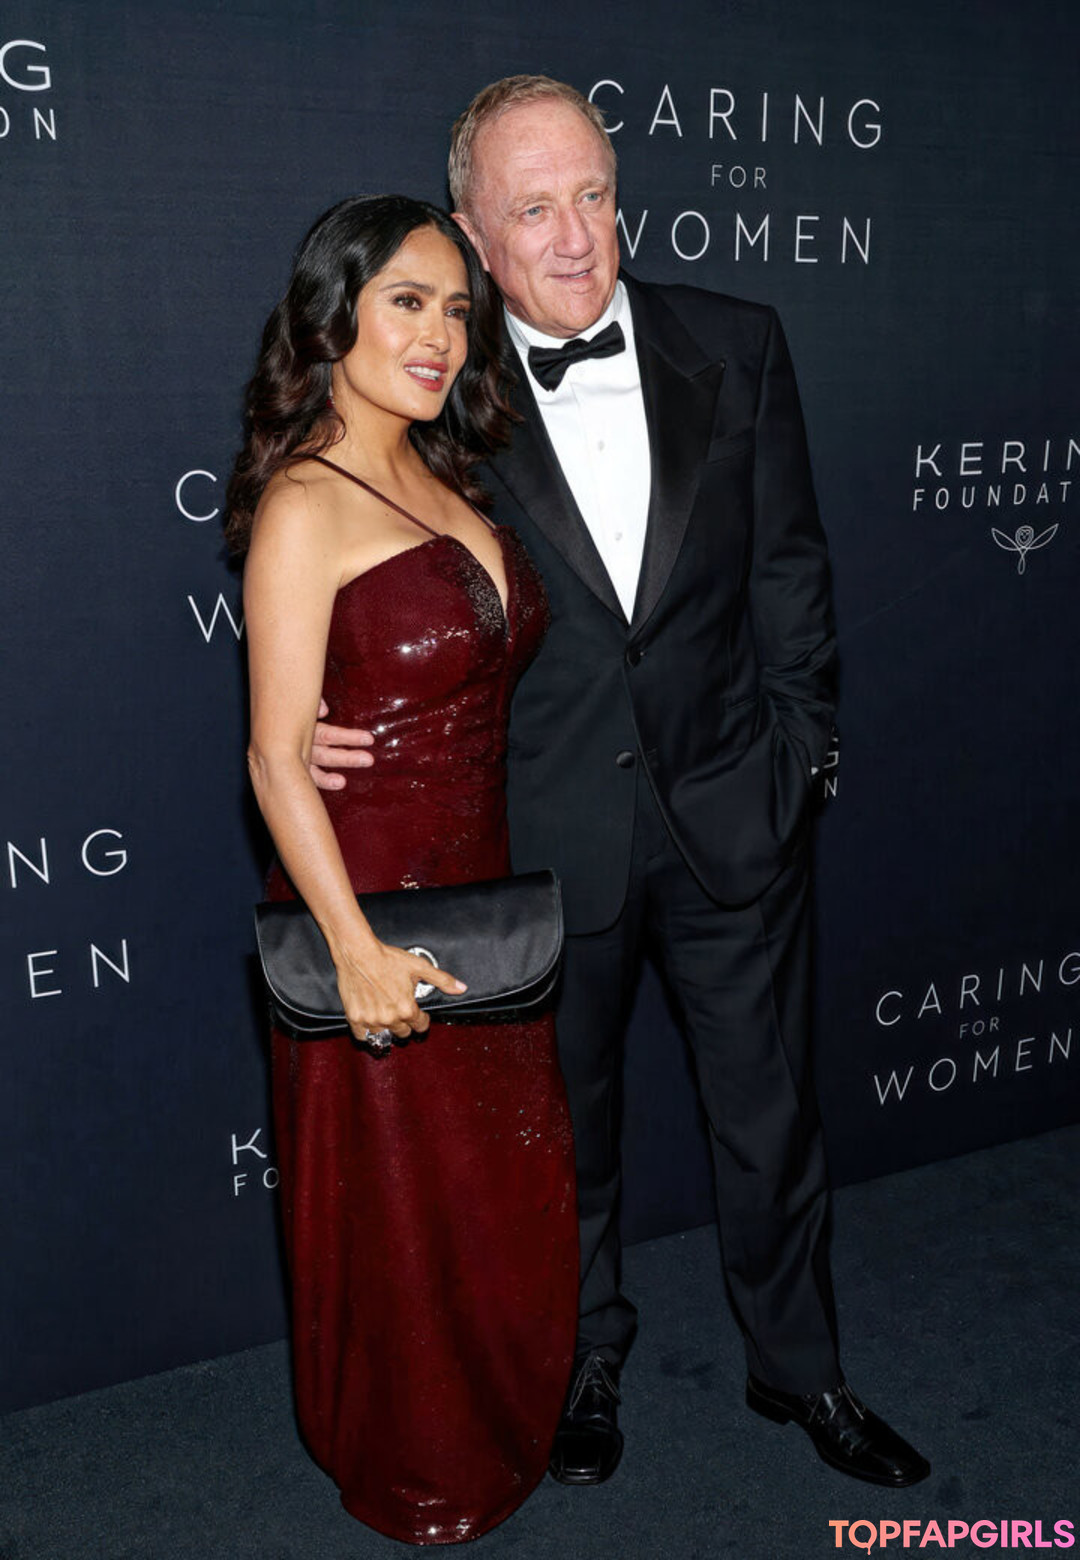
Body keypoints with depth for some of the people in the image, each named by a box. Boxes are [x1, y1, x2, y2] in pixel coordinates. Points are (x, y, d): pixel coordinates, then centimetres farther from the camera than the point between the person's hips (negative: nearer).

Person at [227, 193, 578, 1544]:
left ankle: (500, 1425, 47)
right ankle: (409, 1472, 36)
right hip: (373, 901, -8)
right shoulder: (305, 506, -14)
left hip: (481, 893, 8)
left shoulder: (447, 481, 9)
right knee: (401, 1203, 10)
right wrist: (356, 945, -23)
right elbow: (277, 755, -18)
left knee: (510, 1183, 21)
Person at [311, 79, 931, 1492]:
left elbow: (790, 568, 4)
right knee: (566, 1126, 18)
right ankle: (588, 1360, 44)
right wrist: (321, 724, -15)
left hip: (732, 817, 2)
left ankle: (798, 1368, 41)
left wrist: (794, 753, 2)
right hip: (548, 835, -1)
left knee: (770, 1113, 17)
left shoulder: (737, 348, -1)